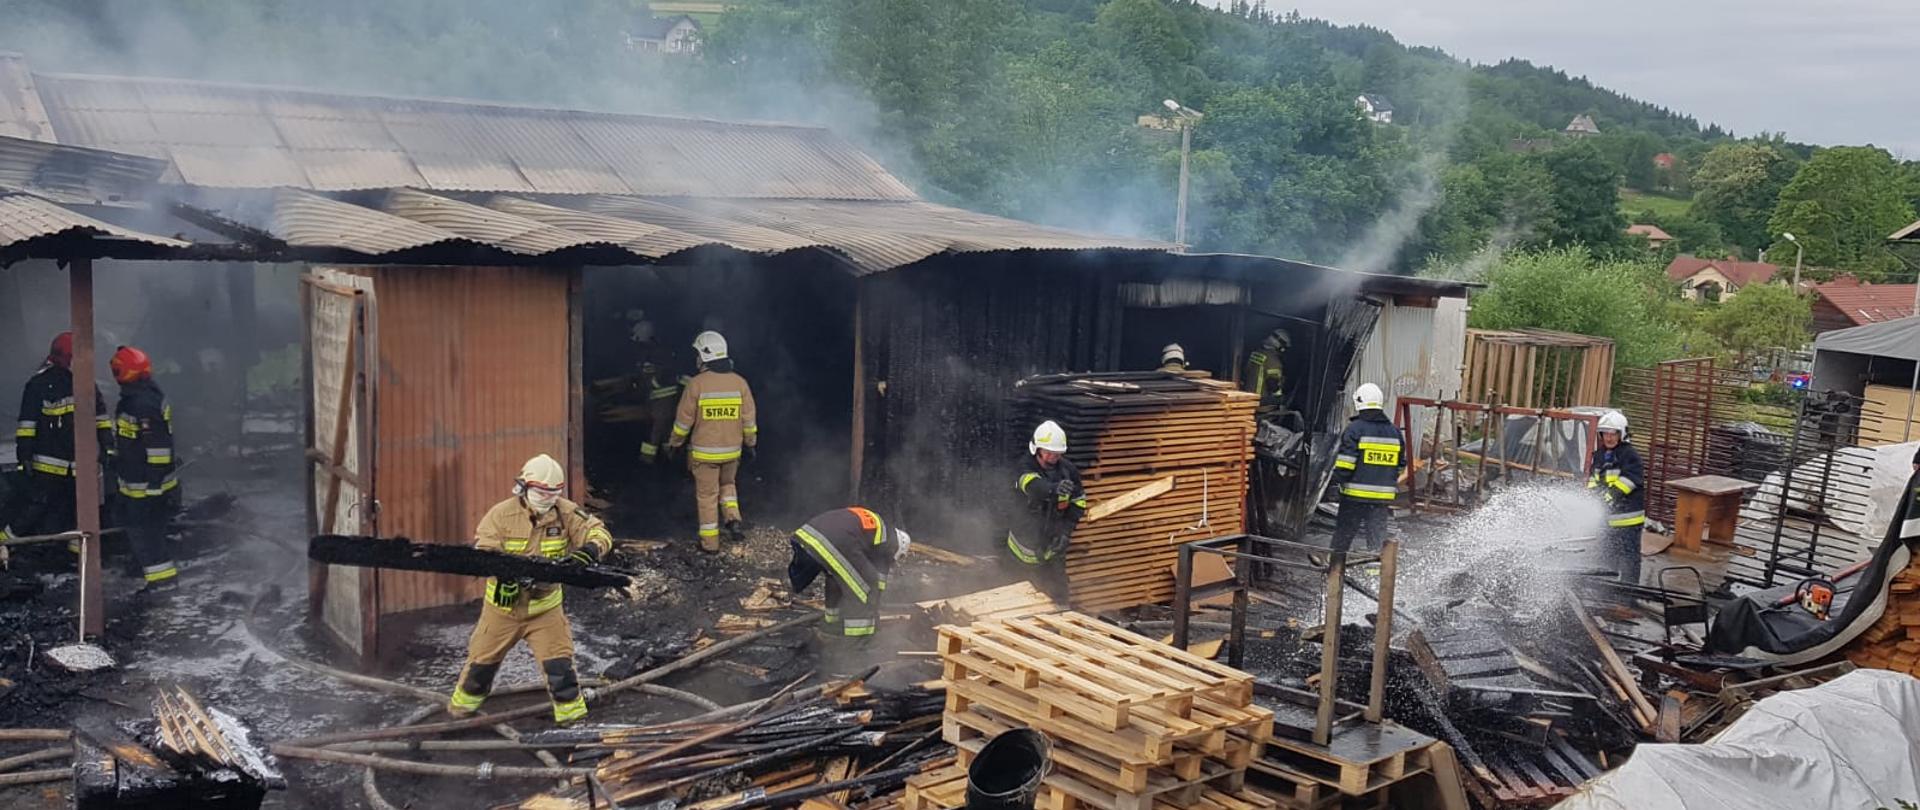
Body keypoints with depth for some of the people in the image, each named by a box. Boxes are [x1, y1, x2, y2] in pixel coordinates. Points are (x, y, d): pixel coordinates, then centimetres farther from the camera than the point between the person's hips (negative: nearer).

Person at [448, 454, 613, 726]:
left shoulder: (566, 513, -12)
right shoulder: (501, 514, -16)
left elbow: (599, 532, -13)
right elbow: (482, 553, -21)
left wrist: (589, 550, -36)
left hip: (545, 606, 0)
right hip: (504, 604, 0)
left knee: (559, 663, -6)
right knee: (483, 660, 18)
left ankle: (572, 714, 7)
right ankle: (464, 701, 43)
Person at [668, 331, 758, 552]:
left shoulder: (696, 384, -13)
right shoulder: (739, 382, -4)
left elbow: (683, 420, -7)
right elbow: (749, 420, 1)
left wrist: (676, 443, 9)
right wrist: (750, 444, 14)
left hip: (704, 452, -3)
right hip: (732, 450, 3)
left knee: (707, 494, 8)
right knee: (727, 484, 26)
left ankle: (710, 542, 13)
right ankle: (733, 520, 6)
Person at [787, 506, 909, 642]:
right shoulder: (888, 541, 18)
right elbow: (879, 578, 23)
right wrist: (874, 617, 36)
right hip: (831, 542, -7)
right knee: (866, 580, 10)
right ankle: (857, 627, 12)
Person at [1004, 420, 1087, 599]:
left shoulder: (1068, 470, -9)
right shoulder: (1026, 470, -21)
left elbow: (1079, 502, 2)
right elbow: (1036, 487, -45)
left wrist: (1067, 529, -11)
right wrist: (1054, 489, -67)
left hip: (1053, 542, 2)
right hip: (1026, 540, -2)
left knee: (1058, 590, 6)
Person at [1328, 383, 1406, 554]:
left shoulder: (1355, 428, -9)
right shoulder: (1394, 431, 9)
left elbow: (1345, 463, -13)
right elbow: (1401, 464, 16)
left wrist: (1335, 480, 2)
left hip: (1355, 495, -5)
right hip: (1384, 497, 5)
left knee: (1343, 536, 5)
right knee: (1377, 537, 11)